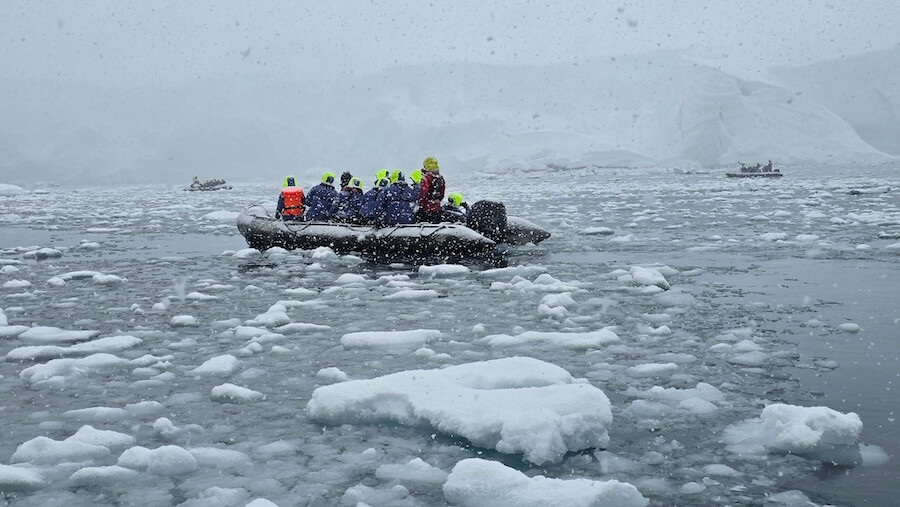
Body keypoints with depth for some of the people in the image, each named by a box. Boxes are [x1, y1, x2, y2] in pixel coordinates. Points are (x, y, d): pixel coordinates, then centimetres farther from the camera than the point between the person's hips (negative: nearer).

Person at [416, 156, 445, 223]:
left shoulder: (426, 178, -14)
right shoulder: (441, 178, 11)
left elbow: (423, 195, -17)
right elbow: (442, 195, 16)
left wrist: (420, 206, -13)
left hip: (427, 208, -8)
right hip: (437, 208, 8)